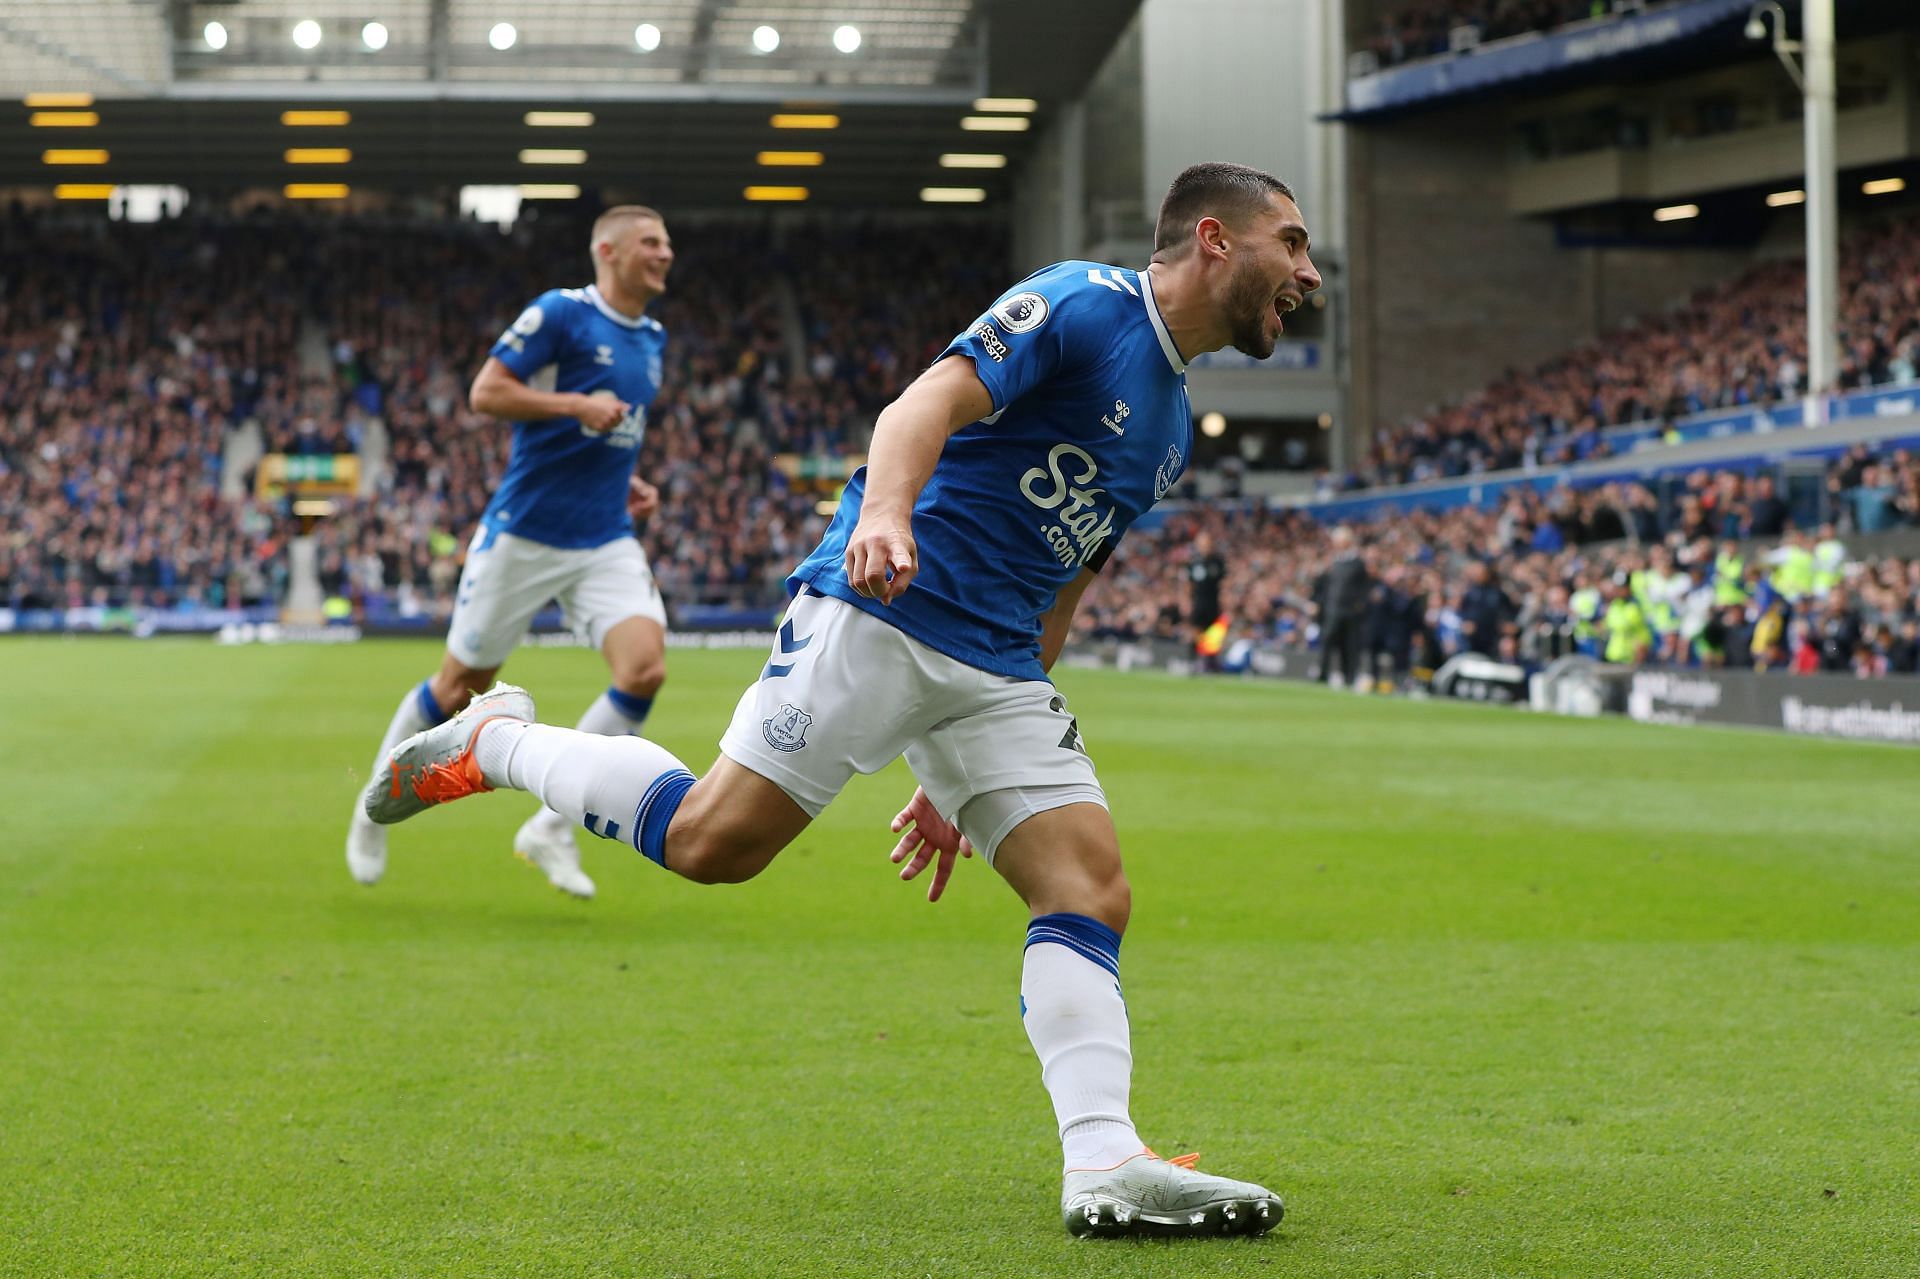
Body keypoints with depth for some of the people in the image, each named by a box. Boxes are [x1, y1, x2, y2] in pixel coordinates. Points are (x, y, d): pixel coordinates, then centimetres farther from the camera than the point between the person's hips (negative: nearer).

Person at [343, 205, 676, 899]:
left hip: (605, 542, 6)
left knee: (645, 666, -17)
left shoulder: (652, 337, 14)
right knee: (461, 685, 5)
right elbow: (485, 391, -14)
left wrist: (625, 481, 12)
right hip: (525, 535, -6)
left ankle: (552, 826, -7)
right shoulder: (560, 313, -9)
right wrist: (577, 405, -21)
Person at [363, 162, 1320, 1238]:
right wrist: (886, 511, -41)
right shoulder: (1081, 303, -3)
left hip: (996, 675, 8)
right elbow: (929, 402, -19)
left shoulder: (1174, 428, 23)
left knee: (1092, 888, -10)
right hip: (880, 615, -8)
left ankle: (1106, 1168, -18)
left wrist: (960, 780, 25)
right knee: (712, 841, -14)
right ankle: (494, 742, 9)